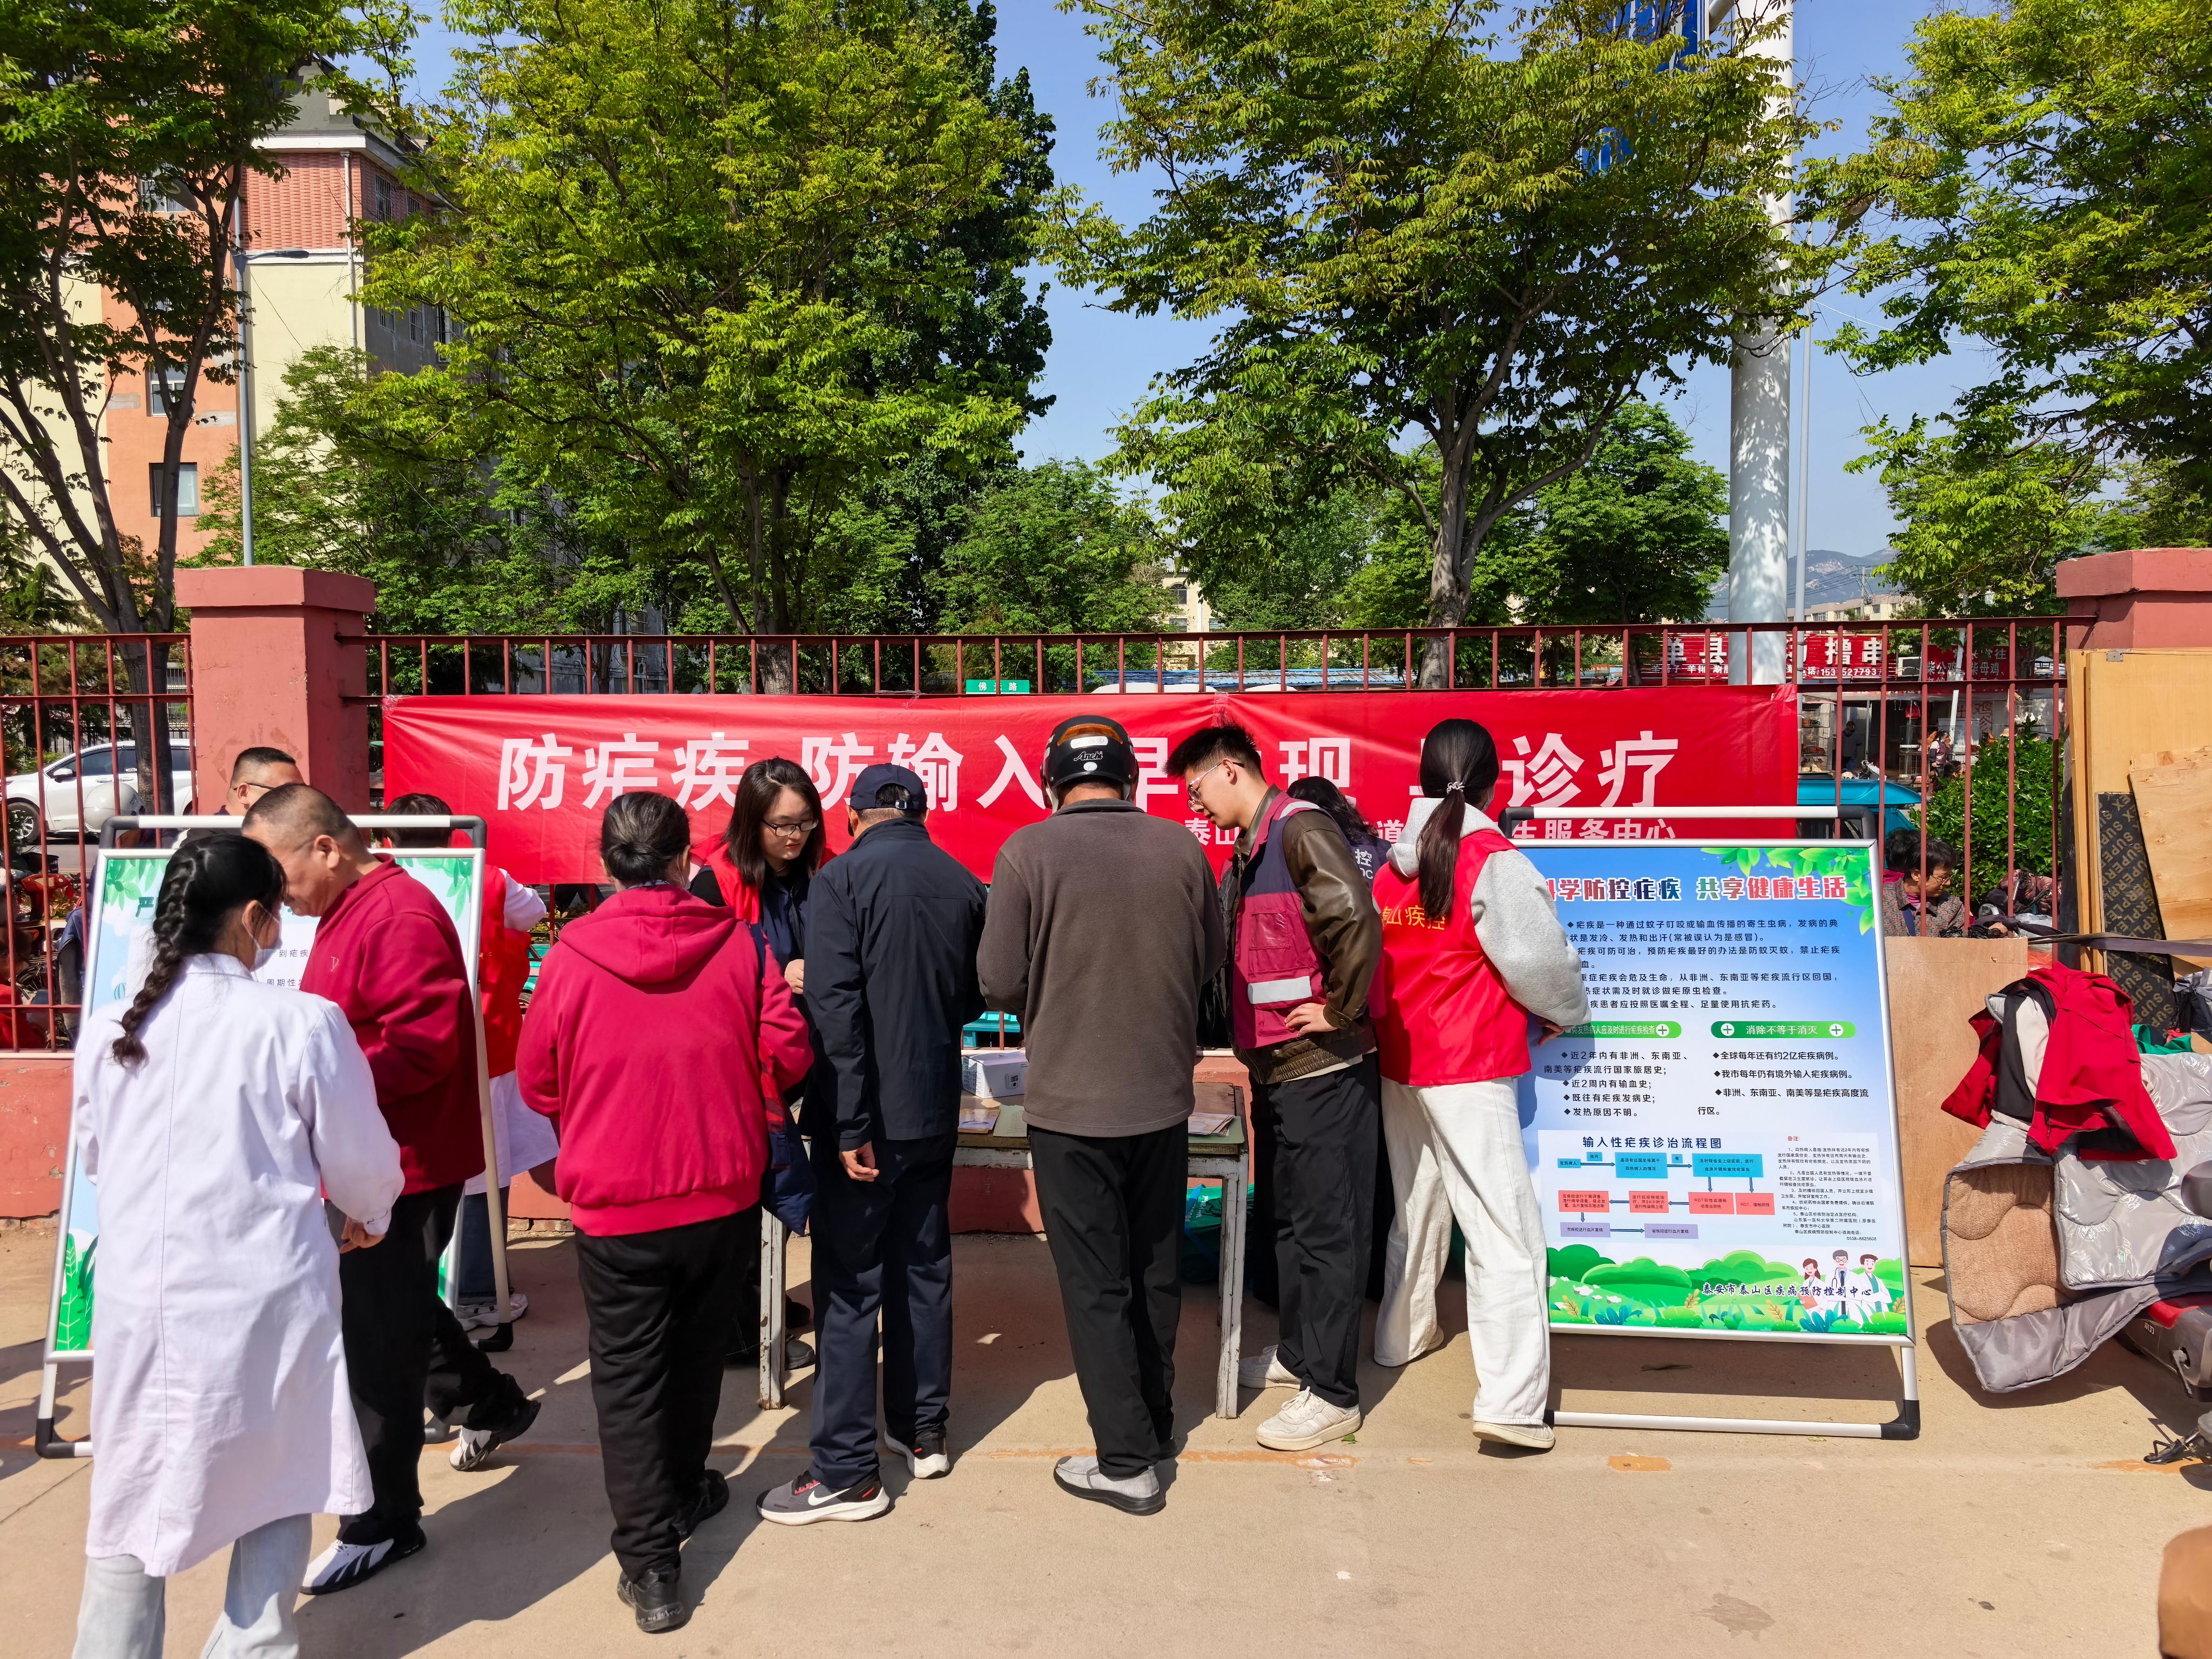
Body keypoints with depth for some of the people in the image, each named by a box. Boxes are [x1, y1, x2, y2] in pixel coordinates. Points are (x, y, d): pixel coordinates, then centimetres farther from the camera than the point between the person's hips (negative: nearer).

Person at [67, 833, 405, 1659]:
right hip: (266, 1296, -3)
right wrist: (369, 1219, 18)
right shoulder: (303, 1023, -15)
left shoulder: (107, 1032, -2)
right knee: (278, 1484, 17)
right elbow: (360, 1162, -5)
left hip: (141, 1297, 4)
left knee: (131, 1495, 19)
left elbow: (93, 1157, 14)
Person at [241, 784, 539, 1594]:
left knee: (377, 1344, 0)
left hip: (403, 1169, -10)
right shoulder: (348, 913, 12)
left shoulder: (399, 918, -21)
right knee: (393, 1309, 24)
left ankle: (382, 1524, 16)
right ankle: (492, 1405, 45)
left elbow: (422, 1045, -27)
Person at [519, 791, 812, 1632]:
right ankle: (682, 1493, 43)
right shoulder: (738, 945, -10)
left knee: (627, 1376, 10)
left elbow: (537, 1082, -1)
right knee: (696, 1352, 23)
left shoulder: (570, 955, -12)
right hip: (723, 1193, 2)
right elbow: (787, 1052, -8)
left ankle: (651, 1564, 9)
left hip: (614, 1206, -2)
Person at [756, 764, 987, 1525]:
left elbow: (837, 1006, -19)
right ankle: (923, 1430, 29)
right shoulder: (964, 884, 3)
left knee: (849, 1285, 2)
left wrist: (852, 1124, -17)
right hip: (936, 1113, 5)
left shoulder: (842, 879, -11)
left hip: (868, 1117, -5)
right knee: (923, 1267, 17)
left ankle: (846, 1471, 8)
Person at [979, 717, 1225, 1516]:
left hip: (1071, 1104, -4)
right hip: (1163, 1097, 4)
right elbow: (1210, 962, 6)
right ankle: (1155, 1423, 38)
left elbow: (1000, 984, -11)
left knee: (1095, 1283, 9)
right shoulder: (1180, 847, -5)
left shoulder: (1028, 852, -14)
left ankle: (1127, 1461, 16)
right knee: (1155, 1271, 20)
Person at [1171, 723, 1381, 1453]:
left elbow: (1356, 919, -28)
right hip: (1275, 1066, 10)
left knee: (1327, 1228, 0)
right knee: (1292, 1220, 20)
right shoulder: (1247, 851, 15)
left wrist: (1339, 1012, -20)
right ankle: (1298, 1353, 35)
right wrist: (1241, 1029, 15)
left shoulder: (1300, 829, -15)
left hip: (1320, 1067, -10)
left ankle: (1333, 1393, 10)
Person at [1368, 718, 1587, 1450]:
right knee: (1505, 1228, -4)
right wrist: (1568, 1010, 8)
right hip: (1469, 1070, -7)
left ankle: (1402, 1335, 41)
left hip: (1398, 1064, 7)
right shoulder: (1493, 860, -13)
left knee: (1416, 1207, 24)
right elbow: (1538, 958, -11)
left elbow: (1374, 960, 7)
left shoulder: (1392, 862, 3)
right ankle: (1509, 1402, -7)